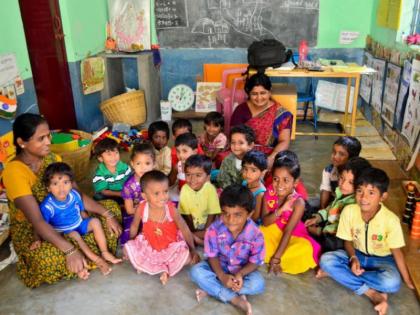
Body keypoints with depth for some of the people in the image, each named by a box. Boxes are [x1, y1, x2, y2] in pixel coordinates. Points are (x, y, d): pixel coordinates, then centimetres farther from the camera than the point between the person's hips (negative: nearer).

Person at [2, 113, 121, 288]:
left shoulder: (52, 158, -4)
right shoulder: (14, 171, -25)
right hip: (30, 230, -6)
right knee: (48, 259, -39)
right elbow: (36, 220, -32)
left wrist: (107, 215, -15)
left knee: (112, 207, -2)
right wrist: (70, 250, -40)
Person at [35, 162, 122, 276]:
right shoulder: (47, 206, -26)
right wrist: (38, 239, -30)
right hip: (63, 232, -5)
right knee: (74, 235, -33)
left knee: (95, 221, -14)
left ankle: (105, 253, -10)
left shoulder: (74, 195, -12)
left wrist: (87, 222, 2)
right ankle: (97, 259, -24)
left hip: (79, 224, 5)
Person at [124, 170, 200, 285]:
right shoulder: (141, 209, -22)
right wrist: (131, 243, 10)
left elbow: (184, 229, -16)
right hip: (148, 245, 2)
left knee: (187, 256, -26)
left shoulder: (171, 209, -24)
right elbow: (134, 226, -2)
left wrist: (193, 250, -17)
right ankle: (163, 268, -13)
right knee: (127, 248, -18)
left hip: (171, 246, -2)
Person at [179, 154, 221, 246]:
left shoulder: (210, 189, -20)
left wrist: (205, 232, -18)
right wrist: (193, 233, -16)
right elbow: (186, 214, -9)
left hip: (207, 225, -1)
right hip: (192, 226, 1)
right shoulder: (185, 189, -15)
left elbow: (212, 214, -13)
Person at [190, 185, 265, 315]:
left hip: (243, 269, 0)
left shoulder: (255, 235, -26)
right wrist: (222, 276, -27)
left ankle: (211, 289, -19)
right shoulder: (214, 229, -24)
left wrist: (240, 274, -30)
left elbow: (255, 262, -14)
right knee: (196, 272, -25)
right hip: (220, 266, 1)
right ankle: (235, 299, -24)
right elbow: (212, 255, -14)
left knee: (258, 285, -29)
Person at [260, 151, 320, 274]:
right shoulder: (269, 192, -15)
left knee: (306, 248, -29)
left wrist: (276, 258, -30)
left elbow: (288, 232, -26)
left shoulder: (298, 202, -25)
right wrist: (280, 210, -34)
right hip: (272, 232, 3)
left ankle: (269, 257, -15)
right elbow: (265, 222, -16)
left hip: (293, 237, -3)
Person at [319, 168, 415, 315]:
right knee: (326, 259, -25)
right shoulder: (349, 211, -19)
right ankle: (373, 293, -22)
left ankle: (340, 274, -17)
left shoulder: (391, 220, -25)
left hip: (381, 259, -2)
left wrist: (408, 281, -7)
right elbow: (348, 241, -5)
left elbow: (397, 252, -11)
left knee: (392, 283, -35)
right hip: (357, 254, 2)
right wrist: (353, 258, -24)